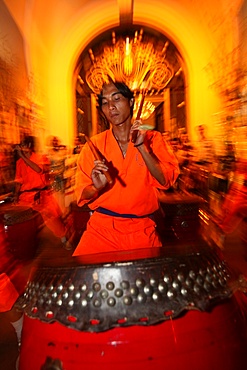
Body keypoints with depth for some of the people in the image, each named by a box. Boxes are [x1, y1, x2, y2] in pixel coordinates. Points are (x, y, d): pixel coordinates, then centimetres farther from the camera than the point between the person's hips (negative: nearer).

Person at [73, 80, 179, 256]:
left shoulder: (152, 138, 2)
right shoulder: (94, 145, 1)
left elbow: (166, 180, -9)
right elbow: (82, 194, 2)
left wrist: (141, 147, -17)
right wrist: (96, 188, -20)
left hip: (142, 229, 1)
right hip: (102, 227, 0)